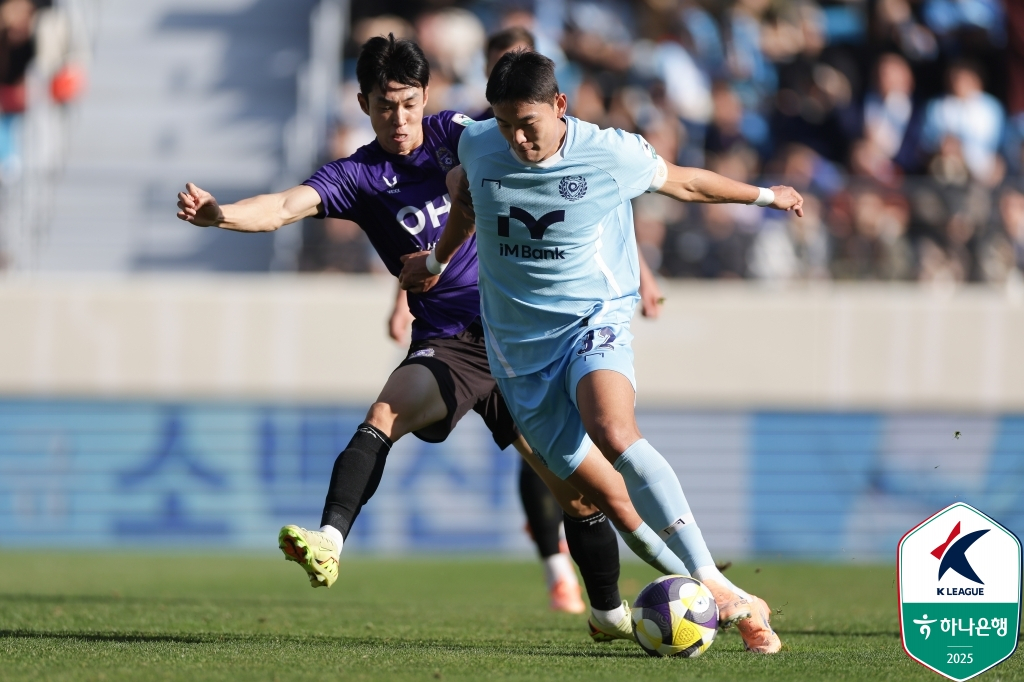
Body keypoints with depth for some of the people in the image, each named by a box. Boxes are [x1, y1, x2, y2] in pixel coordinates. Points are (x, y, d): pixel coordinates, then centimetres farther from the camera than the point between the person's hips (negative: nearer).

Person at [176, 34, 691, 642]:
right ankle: (329, 542, -44)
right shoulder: (359, 175, -4)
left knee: (576, 487, 3)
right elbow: (288, 207, -18)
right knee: (384, 416, -33)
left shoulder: (454, 135, 4)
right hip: (447, 343, -1)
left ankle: (610, 612, 23)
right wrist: (219, 214, -38)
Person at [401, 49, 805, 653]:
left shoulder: (612, 153, -9)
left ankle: (715, 585, -38)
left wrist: (766, 195, 23)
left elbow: (683, 182, 11)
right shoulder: (476, 146, -1)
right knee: (604, 494, -5)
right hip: (519, 344, 4)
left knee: (614, 433, -33)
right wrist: (438, 260, 40)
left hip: (595, 320, -4)